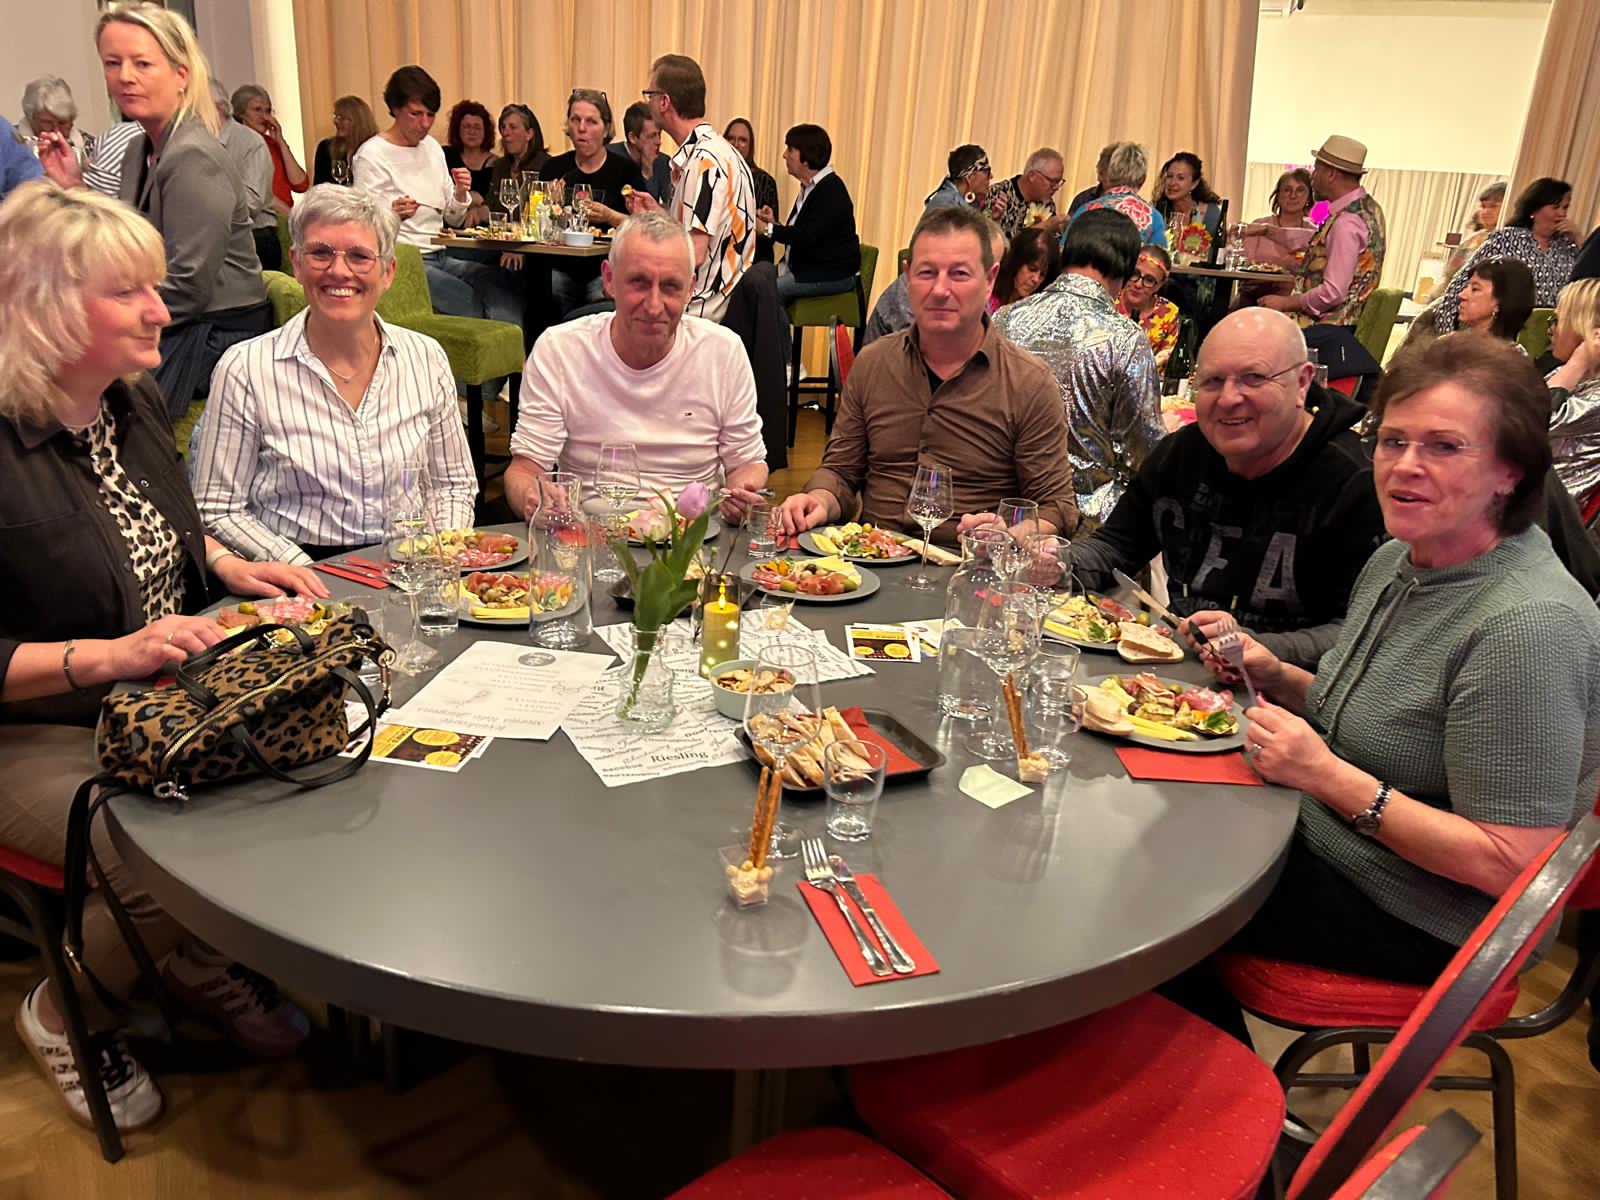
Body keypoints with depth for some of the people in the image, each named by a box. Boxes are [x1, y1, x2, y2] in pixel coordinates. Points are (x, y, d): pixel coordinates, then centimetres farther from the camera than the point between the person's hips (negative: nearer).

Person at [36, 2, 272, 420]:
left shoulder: (192, 159, -16)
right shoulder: (138, 151, 12)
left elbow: (188, 287, -20)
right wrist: (75, 187, 8)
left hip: (219, 334, -8)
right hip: (176, 328, 8)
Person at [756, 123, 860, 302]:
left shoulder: (831, 191, -16)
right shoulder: (809, 187, 14)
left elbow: (807, 236, -25)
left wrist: (768, 228, -18)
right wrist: (775, 223, 0)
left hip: (832, 274, -9)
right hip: (802, 268, 9)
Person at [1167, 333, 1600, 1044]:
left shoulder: (1528, 625, -28)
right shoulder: (1398, 561, 0)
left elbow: (1509, 864, -28)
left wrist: (1333, 780, -30)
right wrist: (1275, 678, -3)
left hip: (1423, 924, -8)